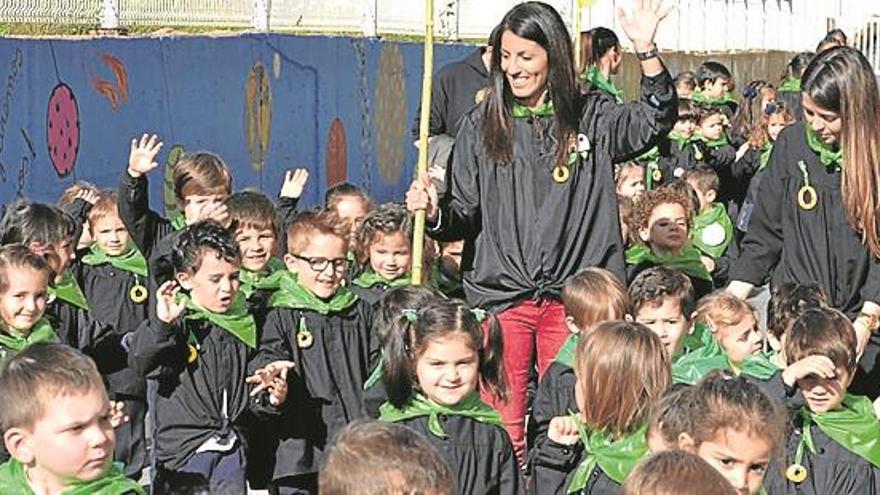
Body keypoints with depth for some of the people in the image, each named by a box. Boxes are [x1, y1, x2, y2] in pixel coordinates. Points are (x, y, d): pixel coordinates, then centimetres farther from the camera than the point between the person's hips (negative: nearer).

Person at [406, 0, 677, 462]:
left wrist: (646, 49, -18)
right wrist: (435, 212, -15)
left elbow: (657, 117, -6)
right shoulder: (482, 125, 7)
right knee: (501, 431, -2)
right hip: (500, 295, 0)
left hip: (572, 298, 0)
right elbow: (465, 216, 8)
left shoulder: (590, 120, 6)